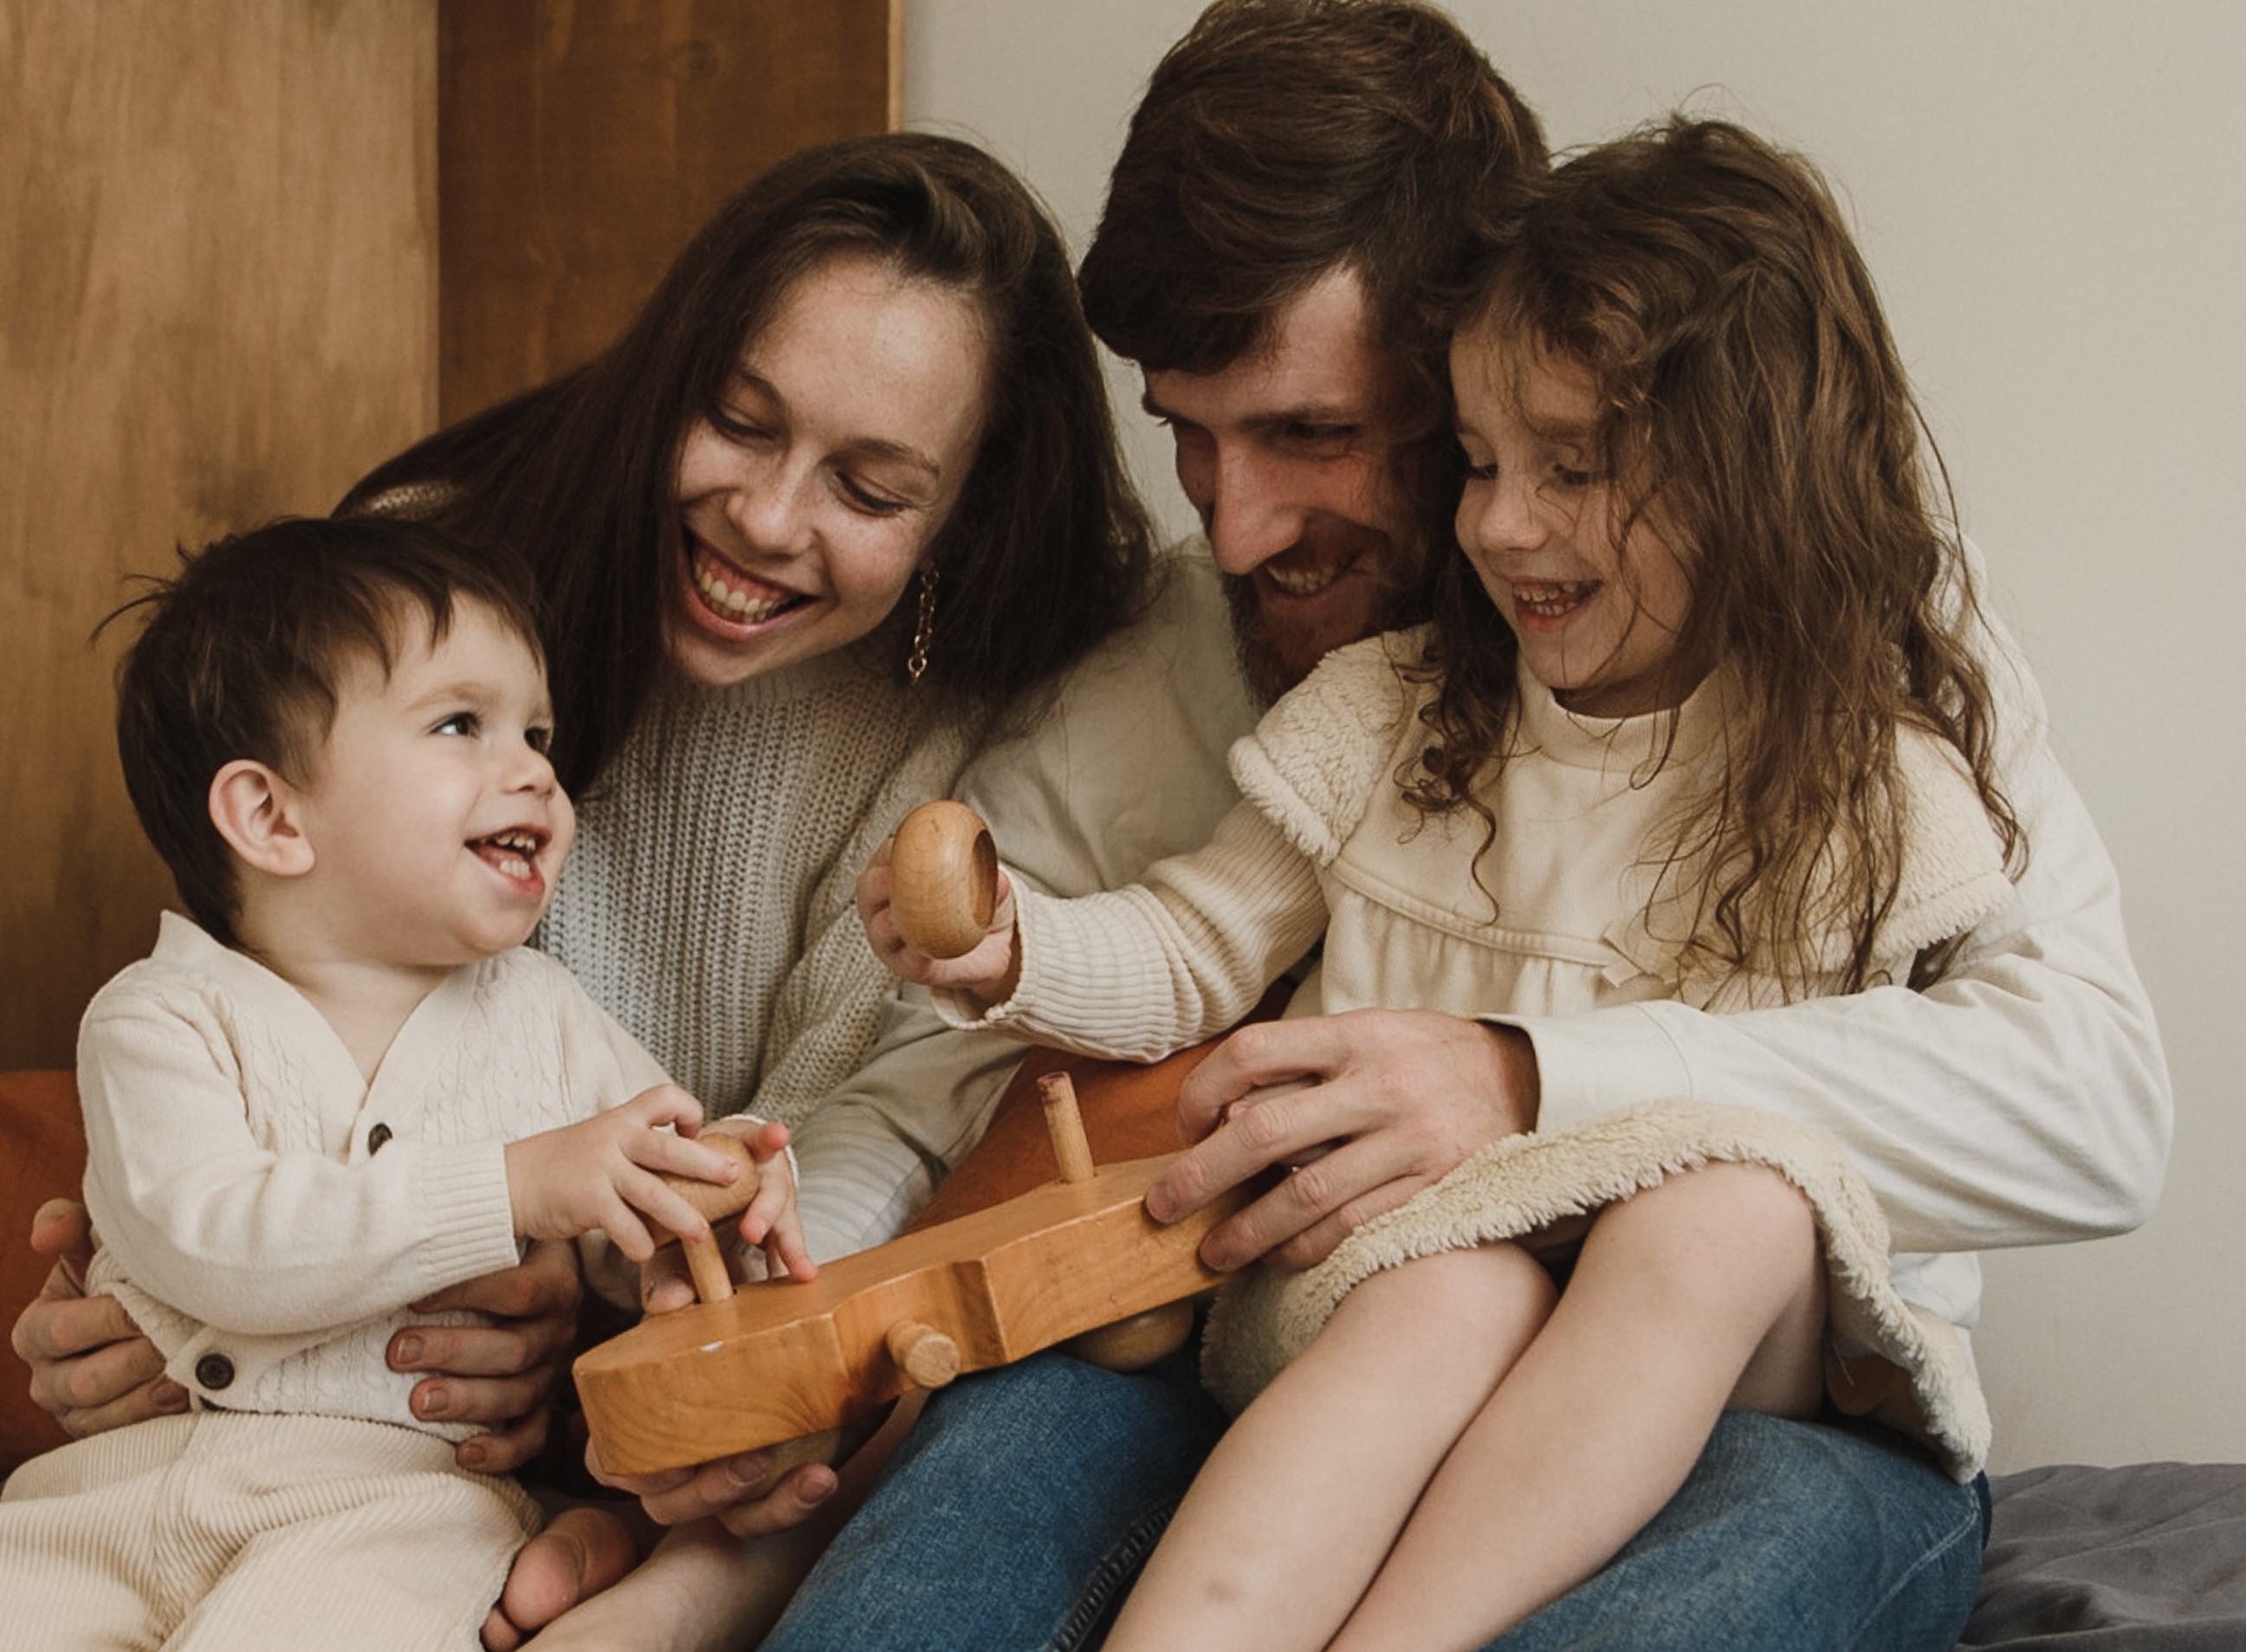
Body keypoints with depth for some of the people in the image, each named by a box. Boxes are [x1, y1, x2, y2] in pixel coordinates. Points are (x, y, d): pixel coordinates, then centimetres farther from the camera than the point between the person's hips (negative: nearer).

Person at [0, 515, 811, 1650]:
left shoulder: (540, 1016, 15)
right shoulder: (165, 1020, 3)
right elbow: (213, 1245, -13)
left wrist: (741, 1180, -5)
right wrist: (512, 1188, -22)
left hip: (403, 1483, 0)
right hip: (137, 1470, 0)